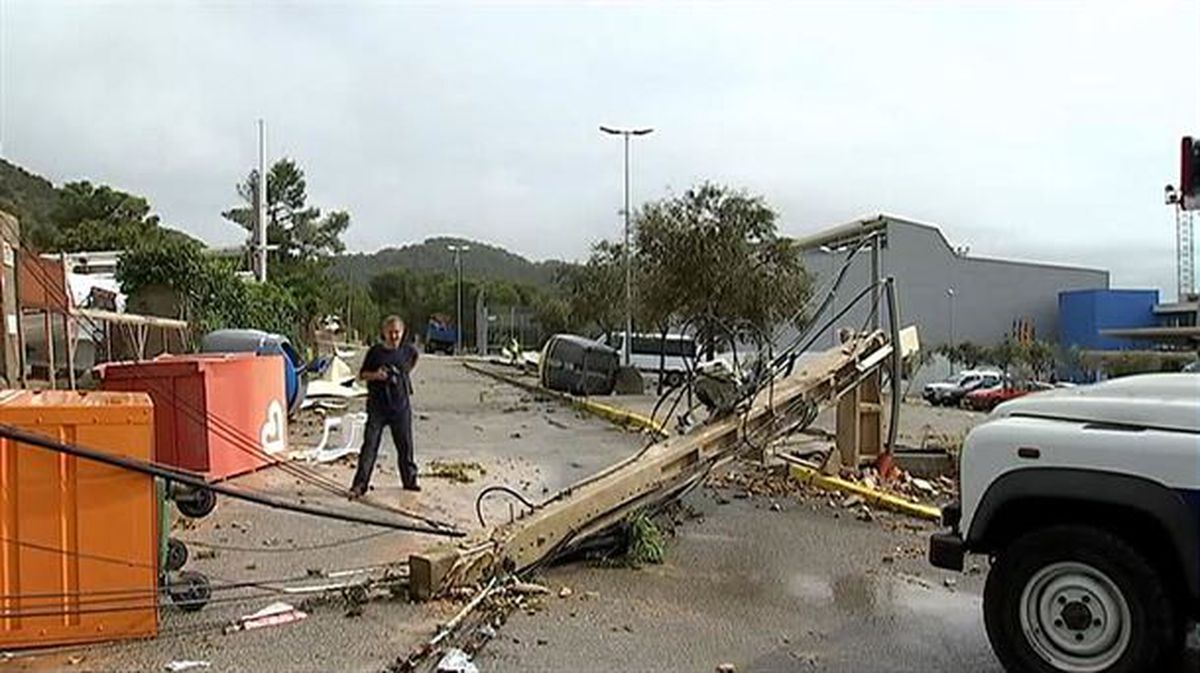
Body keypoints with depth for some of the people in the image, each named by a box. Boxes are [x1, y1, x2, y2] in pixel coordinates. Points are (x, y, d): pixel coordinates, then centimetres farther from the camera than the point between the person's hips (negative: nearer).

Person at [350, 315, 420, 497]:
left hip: (401, 406, 2)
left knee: (405, 445, 11)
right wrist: (375, 375, -17)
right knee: (370, 445, -6)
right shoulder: (375, 351, -4)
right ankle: (360, 485, -3)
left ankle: (409, 480, 26)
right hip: (377, 406, -2)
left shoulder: (408, 351, 2)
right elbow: (362, 374, 2)